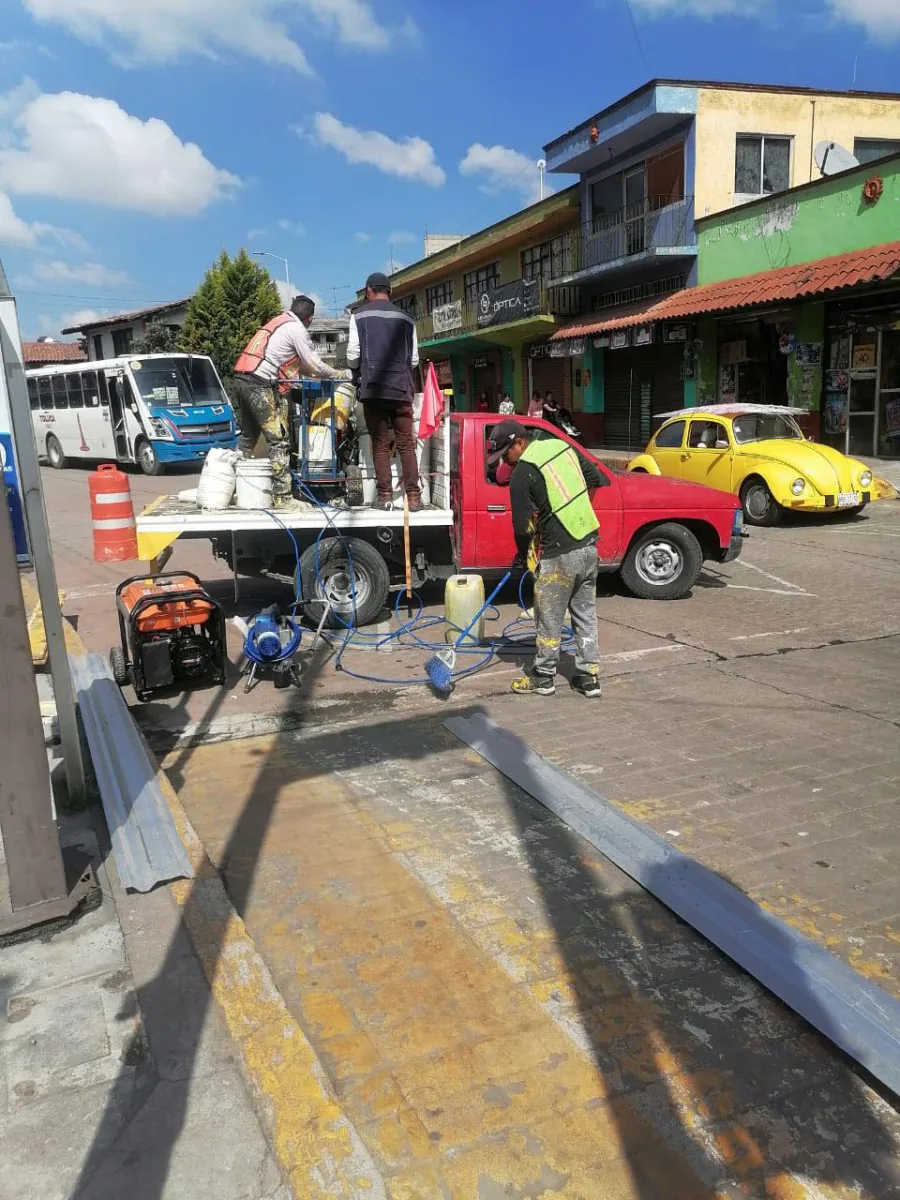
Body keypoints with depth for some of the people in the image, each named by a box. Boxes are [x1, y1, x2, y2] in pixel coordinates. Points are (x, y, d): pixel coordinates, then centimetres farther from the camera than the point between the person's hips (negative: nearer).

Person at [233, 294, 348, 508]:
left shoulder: (279, 322, 23)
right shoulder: (297, 329, -5)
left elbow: (296, 362, 28)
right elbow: (316, 365, -2)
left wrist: (312, 373, 25)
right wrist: (341, 374, 10)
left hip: (242, 379, 9)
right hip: (261, 384, -9)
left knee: (248, 437, 19)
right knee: (279, 441, -8)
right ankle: (282, 497, -12)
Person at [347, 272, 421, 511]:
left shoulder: (360, 315, 4)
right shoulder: (406, 318, 10)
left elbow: (353, 355, 0)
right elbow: (415, 359, 10)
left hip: (373, 388, -1)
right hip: (402, 389, 1)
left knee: (380, 444, 4)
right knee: (406, 444, 3)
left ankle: (385, 496, 1)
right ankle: (413, 497, -2)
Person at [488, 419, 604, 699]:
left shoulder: (522, 474, -13)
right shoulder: (562, 446, 7)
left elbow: (522, 526, -10)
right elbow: (595, 480, 14)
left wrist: (521, 557, 6)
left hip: (560, 556, -7)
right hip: (590, 547, 8)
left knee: (549, 619, 8)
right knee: (586, 615, 15)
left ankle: (544, 677, 20)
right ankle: (589, 678, 20)